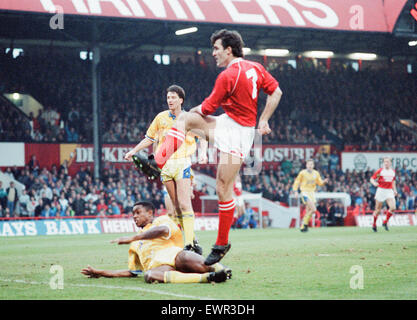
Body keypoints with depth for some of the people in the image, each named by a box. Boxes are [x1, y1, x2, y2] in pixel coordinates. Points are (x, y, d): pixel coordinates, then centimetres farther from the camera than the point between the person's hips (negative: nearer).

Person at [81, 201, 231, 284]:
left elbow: (163, 229, -2)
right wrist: (99, 272, 36)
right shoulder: (135, 245, 41)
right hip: (156, 265, 2)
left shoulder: (162, 220, 23)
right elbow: (132, 272, 37)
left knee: (185, 258, -43)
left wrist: (131, 238, 4)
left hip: (172, 254, -2)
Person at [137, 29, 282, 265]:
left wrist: (196, 110, 13)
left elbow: (206, 109, -9)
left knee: (223, 188, -7)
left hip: (237, 132, -10)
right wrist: (263, 122, 12)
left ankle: (222, 243, 1)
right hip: (226, 125, 10)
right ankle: (160, 162, 0)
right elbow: (276, 92, 10)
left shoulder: (227, 76, -19)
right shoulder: (255, 68, 5)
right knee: (184, 118, 9)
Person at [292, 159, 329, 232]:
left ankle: (303, 227, 16)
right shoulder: (302, 173, -4)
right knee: (313, 209, -20)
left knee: (308, 212, 6)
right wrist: (295, 191, -7)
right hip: (305, 192, -6)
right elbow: (297, 182, 3)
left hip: (312, 193, 6)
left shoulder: (316, 173, 8)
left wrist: (324, 181, -8)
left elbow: (320, 182, 13)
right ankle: (305, 223, -6)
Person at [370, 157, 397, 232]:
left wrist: (394, 189, 14)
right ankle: (374, 224, 25)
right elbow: (371, 179, -5)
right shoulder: (380, 170, -6)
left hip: (389, 191, 3)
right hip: (381, 190, -3)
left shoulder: (393, 171, 9)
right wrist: (374, 183, -26)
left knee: (393, 208, -15)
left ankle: (385, 222, 5)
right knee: (378, 210, 3)